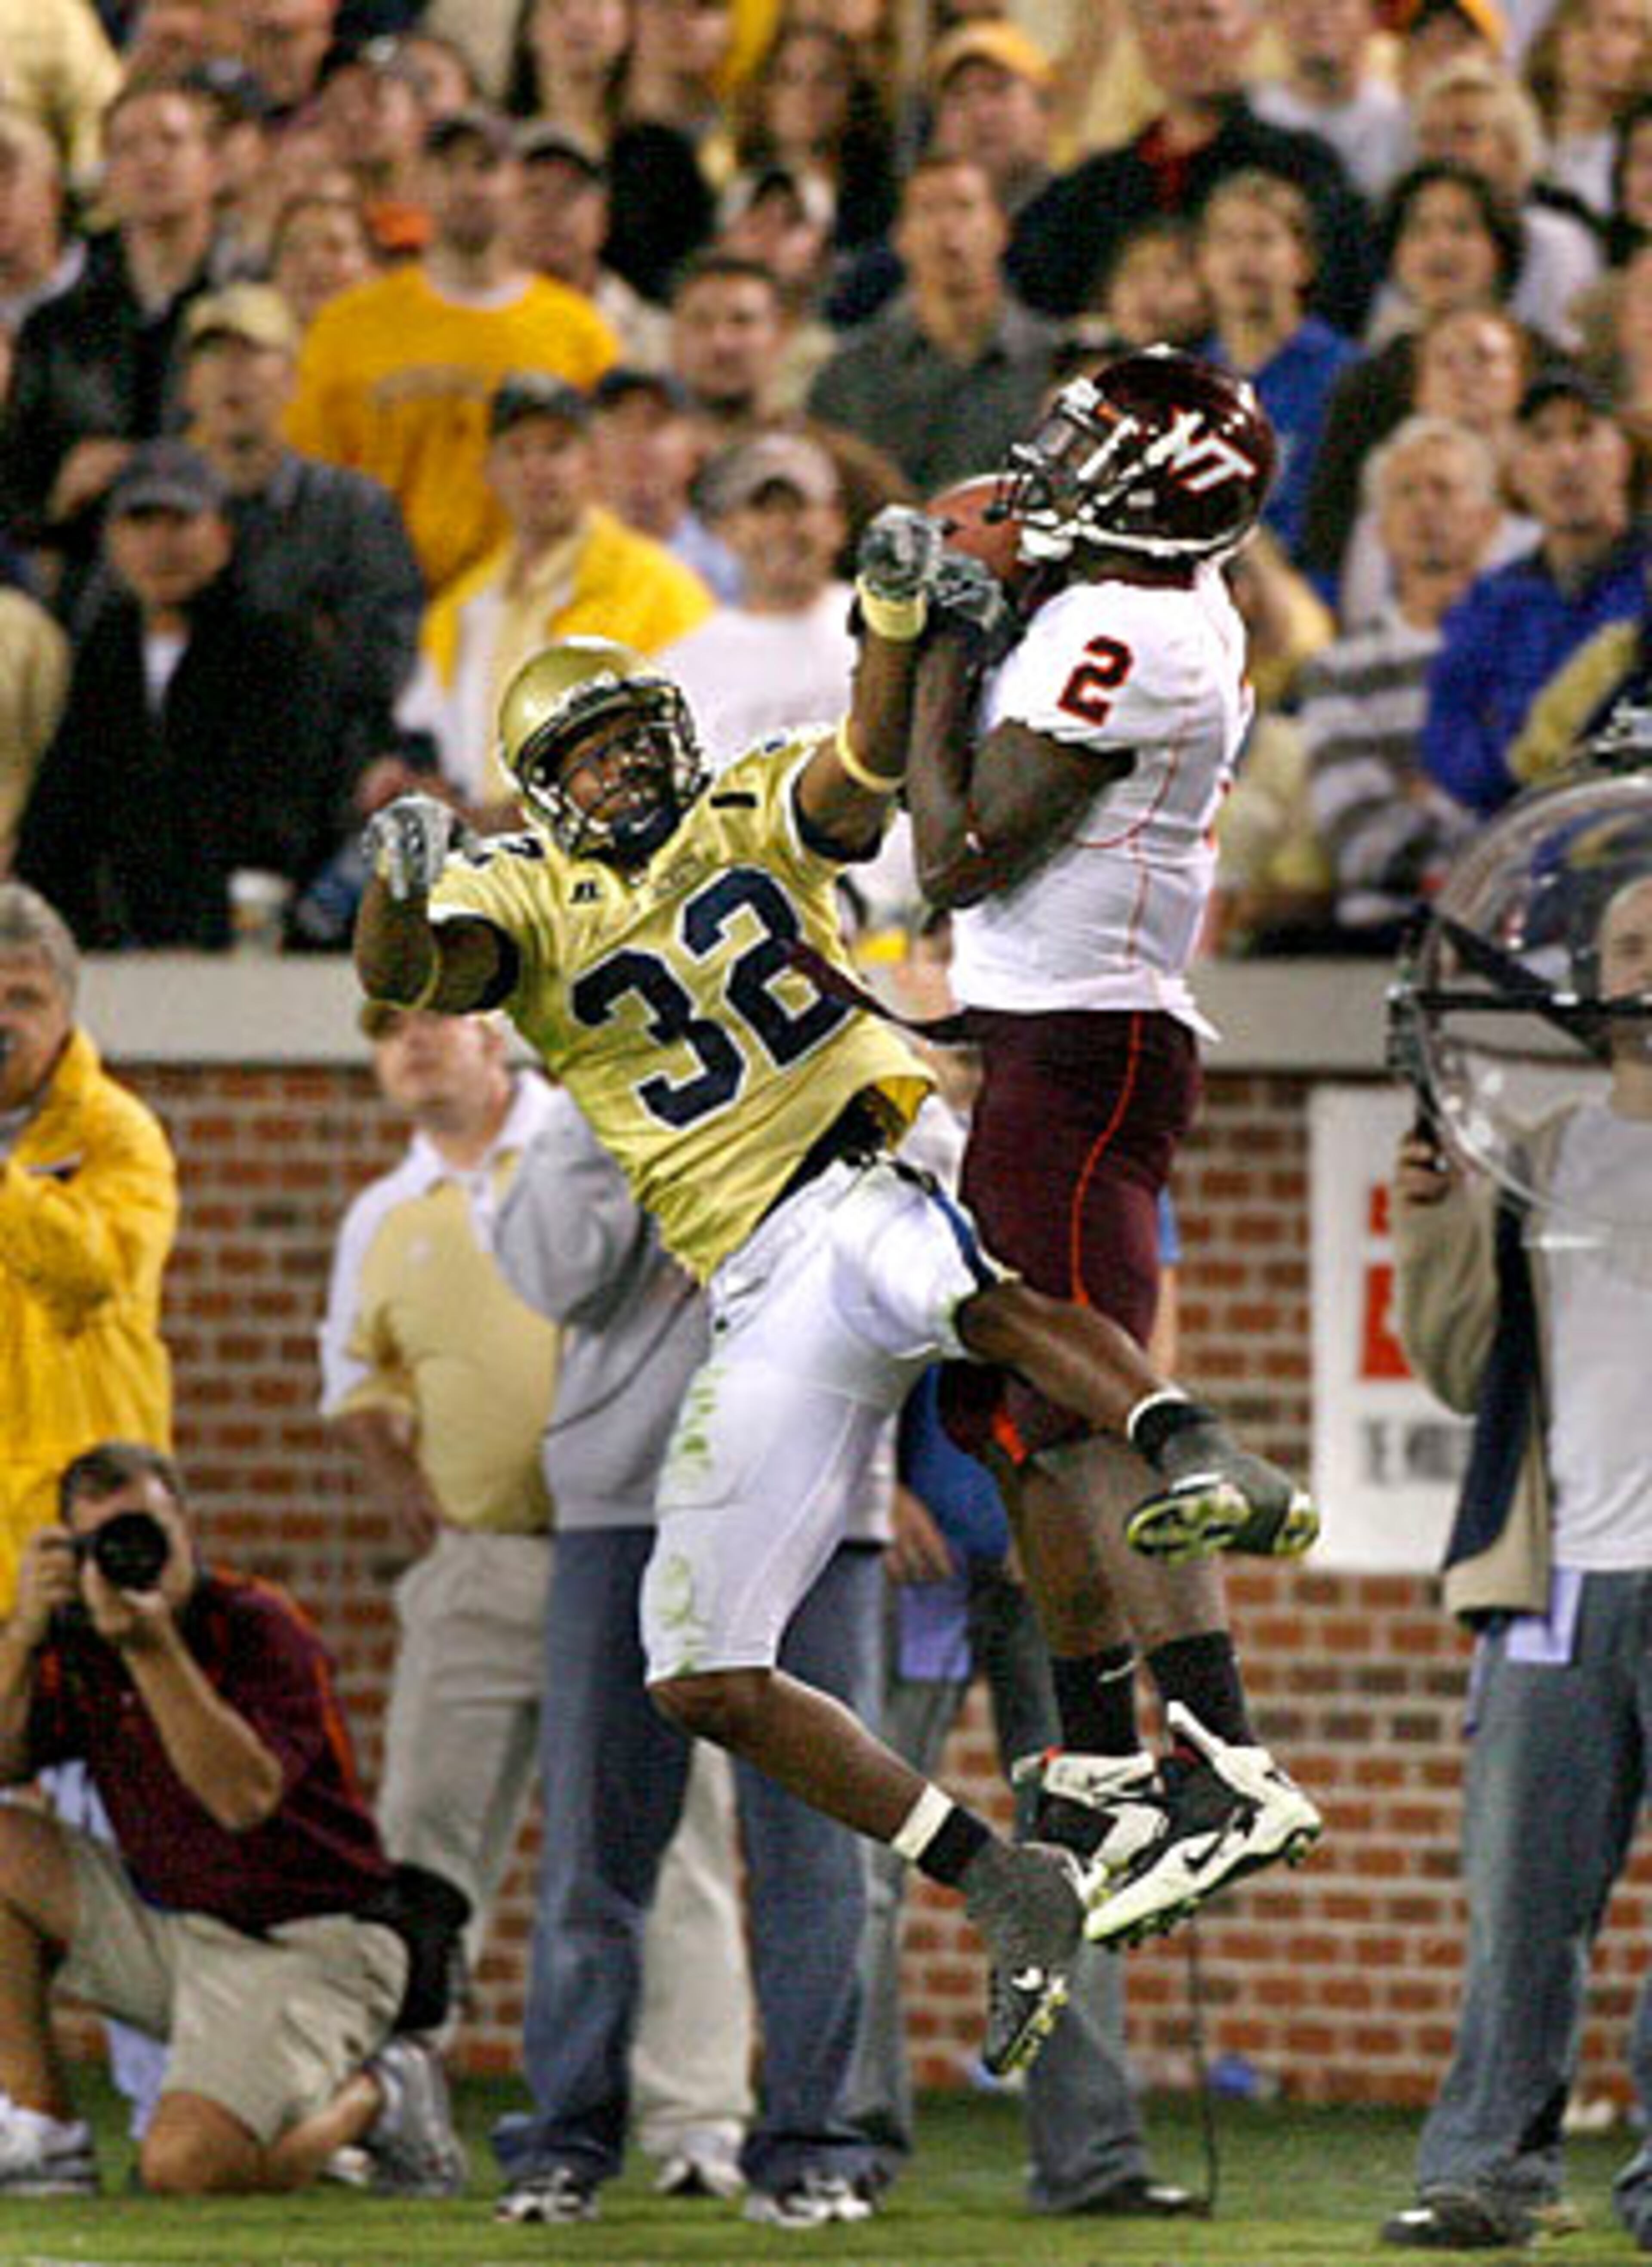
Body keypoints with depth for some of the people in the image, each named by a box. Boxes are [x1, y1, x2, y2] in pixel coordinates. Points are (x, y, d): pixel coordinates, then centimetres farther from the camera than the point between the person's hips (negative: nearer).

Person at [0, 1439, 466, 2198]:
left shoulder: (260, 1628, -17)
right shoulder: (79, 1641, 3)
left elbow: (245, 1798, -30)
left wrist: (152, 1646, -36)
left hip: (306, 1945, -7)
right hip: (168, 1923, 7)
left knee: (186, 2167, -26)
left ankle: (373, 2098, 5)